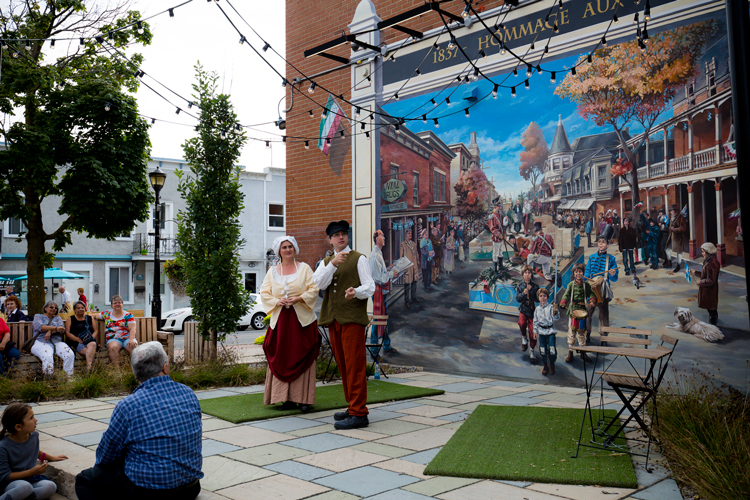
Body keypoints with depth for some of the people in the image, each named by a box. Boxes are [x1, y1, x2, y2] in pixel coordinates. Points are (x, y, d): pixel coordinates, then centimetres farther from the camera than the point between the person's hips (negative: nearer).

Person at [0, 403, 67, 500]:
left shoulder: (34, 435, 1)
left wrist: (51, 457, 32)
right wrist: (32, 472, -19)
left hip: (30, 479, 6)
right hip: (8, 484, -6)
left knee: (51, 487, -25)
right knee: (25, 487, -40)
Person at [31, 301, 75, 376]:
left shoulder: (58, 318, 26)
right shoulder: (38, 316, 20)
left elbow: (62, 329, 6)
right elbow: (39, 327, -3)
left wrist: (50, 331, -14)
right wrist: (55, 328, -12)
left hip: (57, 343, 3)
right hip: (41, 343, -3)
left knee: (70, 355, -29)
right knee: (47, 357, -38)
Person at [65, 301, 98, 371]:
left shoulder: (90, 318, 24)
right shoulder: (70, 319, 16)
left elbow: (95, 331, 19)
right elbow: (67, 333, 4)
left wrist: (91, 338, -5)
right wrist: (78, 340, -10)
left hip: (90, 341, 2)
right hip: (77, 343, -2)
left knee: (92, 344, -39)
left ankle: (89, 367, -52)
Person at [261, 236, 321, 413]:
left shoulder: (304, 268, 8)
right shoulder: (272, 271, 14)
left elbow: (313, 289, 0)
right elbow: (264, 293, 9)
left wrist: (298, 299, -14)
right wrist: (278, 301, -9)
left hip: (302, 319, -2)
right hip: (280, 320, 2)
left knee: (302, 357, -4)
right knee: (281, 359, 0)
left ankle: (303, 399, -1)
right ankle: (286, 398, 6)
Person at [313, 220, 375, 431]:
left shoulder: (359, 259, 6)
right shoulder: (325, 262, 20)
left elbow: (370, 287, -2)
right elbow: (319, 284, 1)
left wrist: (356, 291, -23)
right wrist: (333, 263, -13)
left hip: (352, 318, -5)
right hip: (333, 319, 6)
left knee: (355, 365, -9)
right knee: (343, 366, 10)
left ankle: (359, 413, -7)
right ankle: (353, 407, 20)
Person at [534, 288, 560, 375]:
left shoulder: (551, 307, -2)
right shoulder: (537, 309, 10)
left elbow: (556, 318, -11)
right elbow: (535, 321, 16)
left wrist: (555, 311, -30)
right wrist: (535, 331, 12)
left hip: (550, 331, -3)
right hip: (541, 331, 3)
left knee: (552, 351, -7)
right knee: (542, 351, 4)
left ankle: (552, 364, 19)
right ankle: (545, 365, 25)